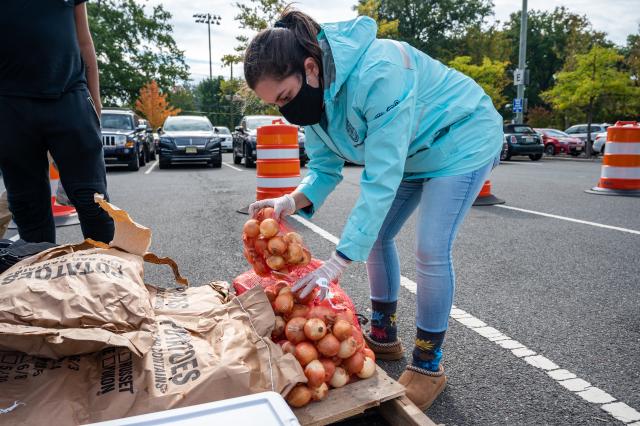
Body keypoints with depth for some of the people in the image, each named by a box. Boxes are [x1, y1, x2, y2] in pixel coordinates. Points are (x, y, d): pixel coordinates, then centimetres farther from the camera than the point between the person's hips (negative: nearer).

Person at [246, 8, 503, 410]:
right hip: (411, 151, 8)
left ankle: (429, 366, 4)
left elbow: (381, 178, -39)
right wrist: (292, 201, -29)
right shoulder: (312, 93, -12)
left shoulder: (377, 74, -38)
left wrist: (339, 260, -40)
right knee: (376, 237, 6)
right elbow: (326, 167, -8)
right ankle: (384, 335, 24)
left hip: (462, 140, -8)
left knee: (432, 250, -14)